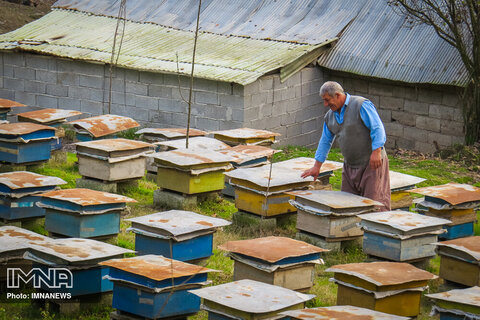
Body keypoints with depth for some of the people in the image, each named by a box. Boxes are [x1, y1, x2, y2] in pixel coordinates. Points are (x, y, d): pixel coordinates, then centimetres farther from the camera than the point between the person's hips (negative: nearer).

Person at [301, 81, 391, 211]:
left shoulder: (361, 105, -11)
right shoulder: (330, 116, 13)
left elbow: (378, 129, -16)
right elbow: (325, 142, 20)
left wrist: (376, 152, -25)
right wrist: (317, 166, 16)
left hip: (371, 163, -7)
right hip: (349, 166, 7)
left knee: (374, 202, -11)